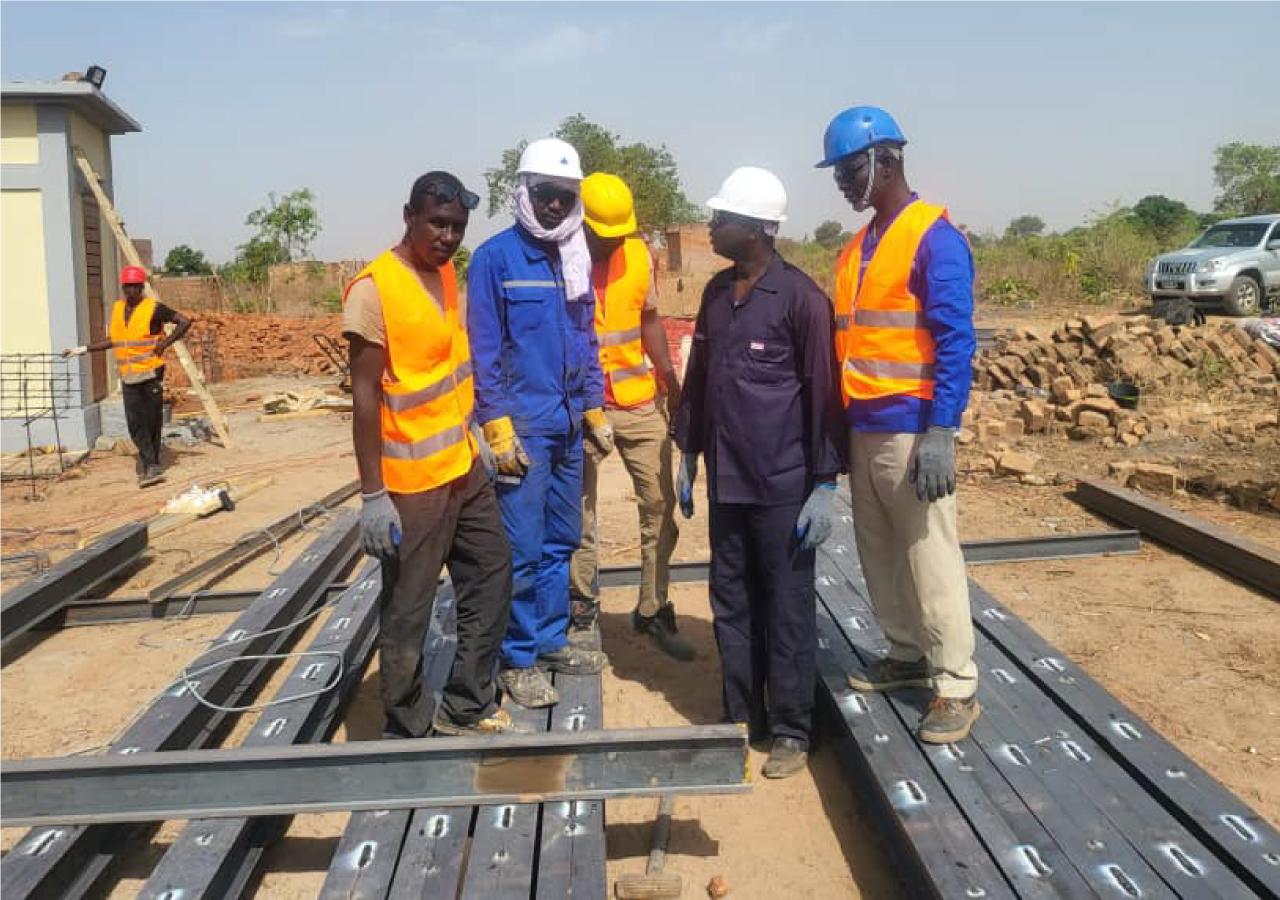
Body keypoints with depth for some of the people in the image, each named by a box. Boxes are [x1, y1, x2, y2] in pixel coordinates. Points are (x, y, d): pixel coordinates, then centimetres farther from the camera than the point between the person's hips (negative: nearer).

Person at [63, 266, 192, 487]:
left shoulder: (153, 308, -5)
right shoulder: (117, 308, 13)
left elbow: (184, 321, -7)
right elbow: (114, 340, 23)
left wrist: (164, 344, -10)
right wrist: (83, 349, 23)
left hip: (151, 372, -4)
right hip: (128, 376, 4)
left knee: (152, 419, 2)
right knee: (134, 422, -4)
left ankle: (146, 460, 18)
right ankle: (152, 464, 2)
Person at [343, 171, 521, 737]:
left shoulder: (447, 273, 8)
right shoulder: (374, 288, -16)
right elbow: (364, 395, -17)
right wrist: (373, 495, -19)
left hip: (466, 467, 9)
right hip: (413, 482, -8)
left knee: (492, 577, 16)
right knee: (407, 612, 3)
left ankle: (466, 706, 31)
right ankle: (408, 731, 20)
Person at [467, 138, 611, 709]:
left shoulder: (575, 259, 11)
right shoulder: (495, 257, -8)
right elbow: (484, 349, -10)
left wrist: (594, 410, 15)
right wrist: (498, 427, -14)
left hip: (568, 425, 7)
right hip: (522, 426, -7)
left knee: (562, 540, 14)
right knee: (524, 549, -3)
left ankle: (551, 640, 28)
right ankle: (519, 660, 11)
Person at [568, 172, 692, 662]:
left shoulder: (638, 254, 2)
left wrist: (671, 381, 6)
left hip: (641, 402, 4)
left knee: (660, 503, 4)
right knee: (578, 511, 8)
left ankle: (653, 609, 17)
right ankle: (582, 605, 26)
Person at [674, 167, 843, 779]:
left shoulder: (801, 298, -11)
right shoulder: (716, 293, 10)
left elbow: (823, 394, -11)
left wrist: (824, 484, -12)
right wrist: (688, 455, 16)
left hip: (783, 487, -6)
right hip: (726, 483, 7)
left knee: (787, 613, 4)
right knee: (731, 606, 14)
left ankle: (791, 731, 18)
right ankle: (742, 718, 28)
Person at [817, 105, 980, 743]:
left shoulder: (934, 238, -9)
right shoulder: (857, 248, 15)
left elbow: (955, 342, -14)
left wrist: (939, 435, -20)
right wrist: (843, 427, 16)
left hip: (911, 432, -8)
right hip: (863, 430, 8)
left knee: (931, 559, -3)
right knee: (879, 555, 14)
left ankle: (955, 687, 8)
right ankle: (907, 657, 29)